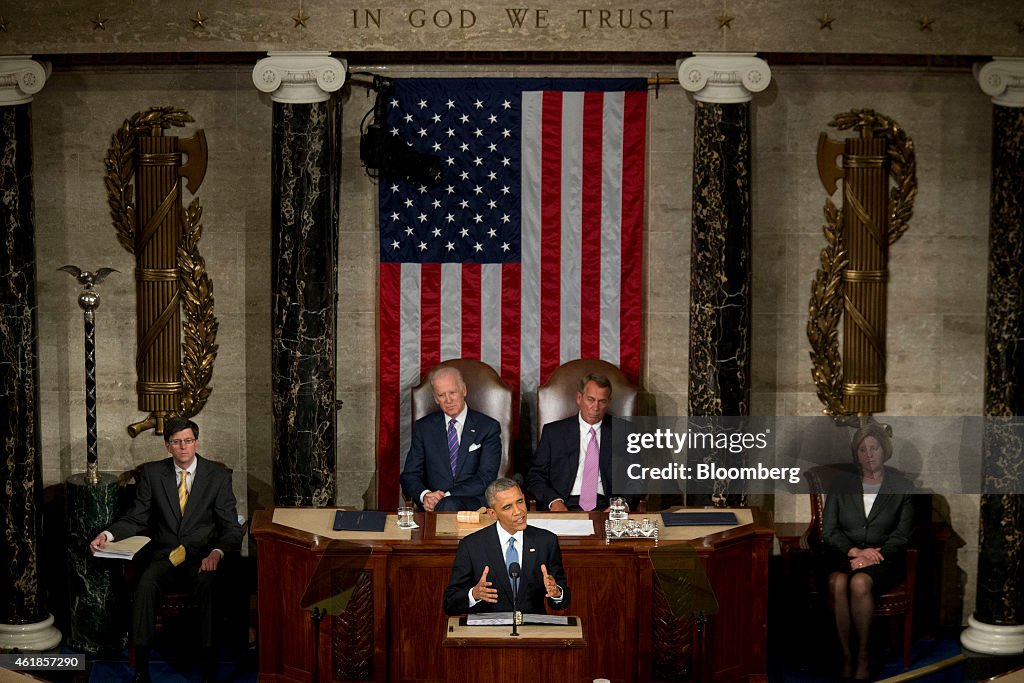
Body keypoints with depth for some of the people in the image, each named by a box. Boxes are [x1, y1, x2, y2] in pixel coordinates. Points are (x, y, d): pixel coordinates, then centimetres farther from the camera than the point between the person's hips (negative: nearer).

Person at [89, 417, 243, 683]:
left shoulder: (218, 476, 2)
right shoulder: (152, 473, 8)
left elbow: (232, 528, 0)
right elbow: (136, 518, 10)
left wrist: (217, 552, -21)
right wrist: (108, 534, -11)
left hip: (202, 558, -1)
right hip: (165, 557, 2)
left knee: (209, 585, -34)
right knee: (146, 584, -31)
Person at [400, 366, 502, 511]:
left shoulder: (488, 427, 5)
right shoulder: (423, 427, 14)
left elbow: (486, 479, -4)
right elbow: (409, 475, 10)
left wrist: (446, 496, -16)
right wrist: (425, 495, -14)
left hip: (474, 504, -3)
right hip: (432, 505, 3)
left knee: (449, 505, -38)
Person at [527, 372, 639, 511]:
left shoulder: (623, 431, 12)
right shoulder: (553, 432, 11)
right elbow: (535, 477, 9)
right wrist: (554, 501, -12)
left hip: (606, 508, 0)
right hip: (565, 507, 0)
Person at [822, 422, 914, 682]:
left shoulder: (903, 487, 8)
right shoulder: (842, 485, 12)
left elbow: (902, 534, 2)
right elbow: (828, 529, 7)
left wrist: (871, 556, -13)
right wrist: (854, 551, -12)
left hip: (883, 558, -1)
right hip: (845, 554, 2)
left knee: (860, 582, -35)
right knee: (837, 583, -34)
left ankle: (863, 657, -20)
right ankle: (846, 657, -25)